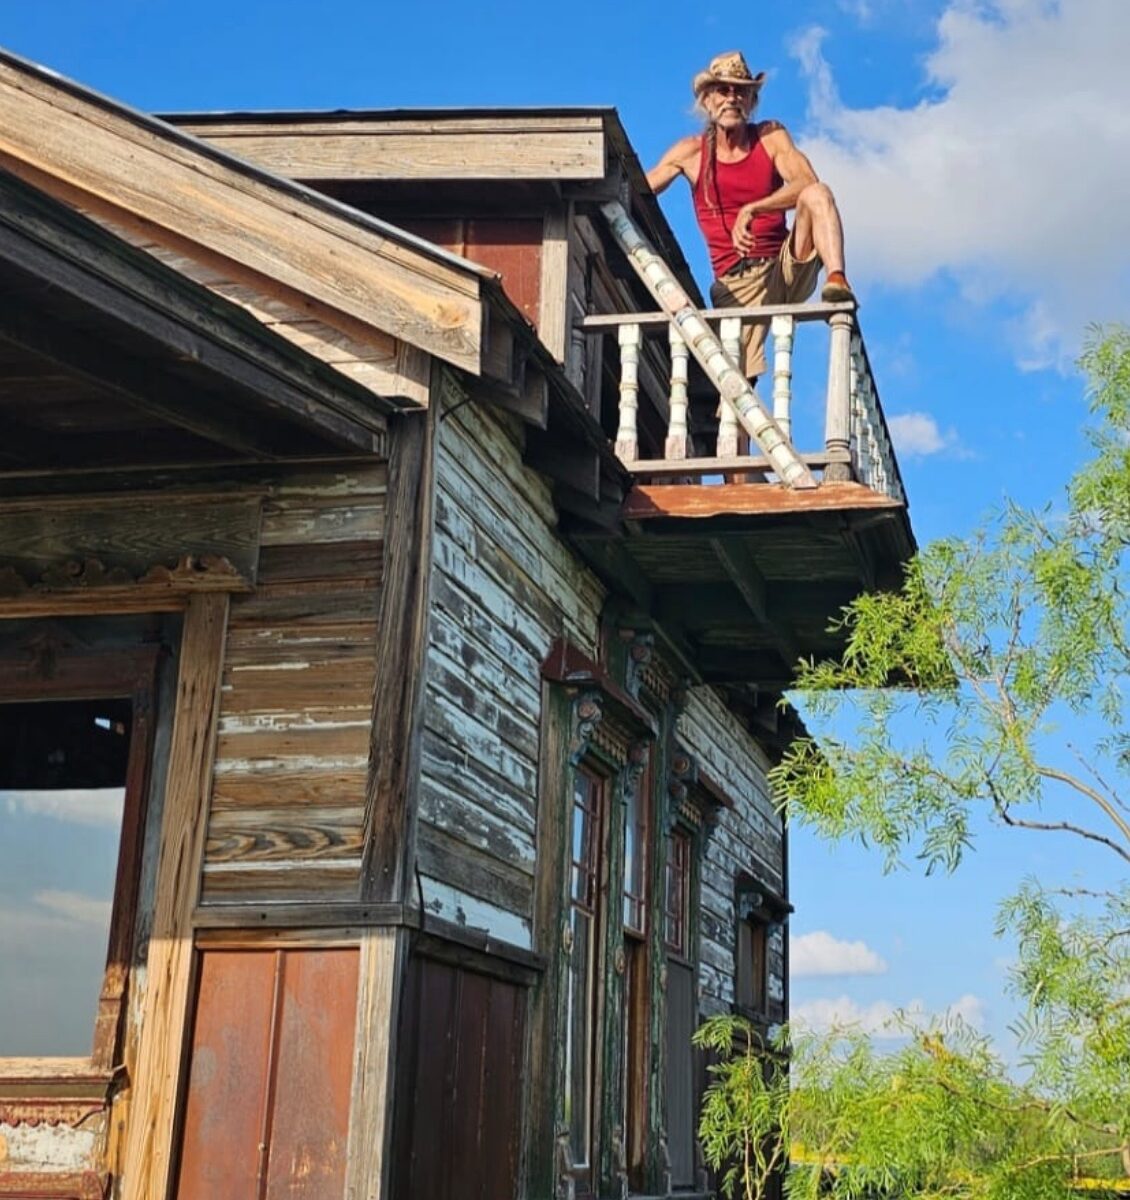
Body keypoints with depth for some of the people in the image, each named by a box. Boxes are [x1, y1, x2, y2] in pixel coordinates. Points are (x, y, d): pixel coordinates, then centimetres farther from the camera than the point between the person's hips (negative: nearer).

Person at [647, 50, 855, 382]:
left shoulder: (772, 137, 4)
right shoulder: (691, 152, 4)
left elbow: (806, 183, -13)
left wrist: (751, 210, -28)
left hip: (785, 270, 1)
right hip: (735, 284, 0)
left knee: (817, 194, -24)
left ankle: (837, 282, -42)